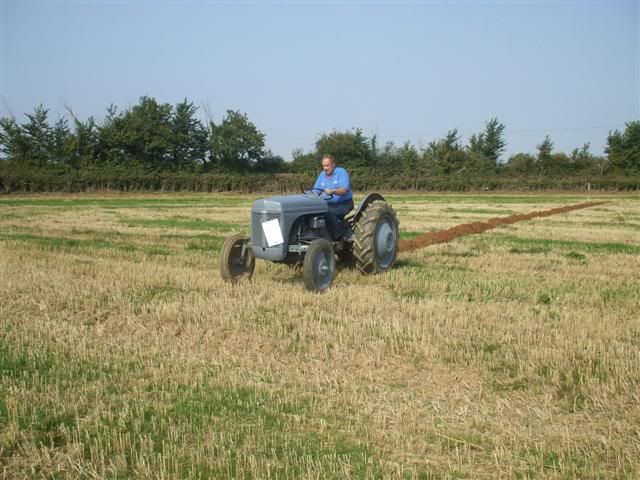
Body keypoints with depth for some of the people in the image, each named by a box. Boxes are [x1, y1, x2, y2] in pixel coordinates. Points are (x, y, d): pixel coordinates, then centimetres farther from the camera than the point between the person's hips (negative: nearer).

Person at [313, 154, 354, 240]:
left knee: (329, 213, -33)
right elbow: (316, 190, 6)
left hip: (344, 204, -6)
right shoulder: (322, 175, 12)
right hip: (328, 204, 6)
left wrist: (333, 191, -41)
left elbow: (344, 190, -23)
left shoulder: (341, 172, -7)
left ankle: (339, 237, -20)